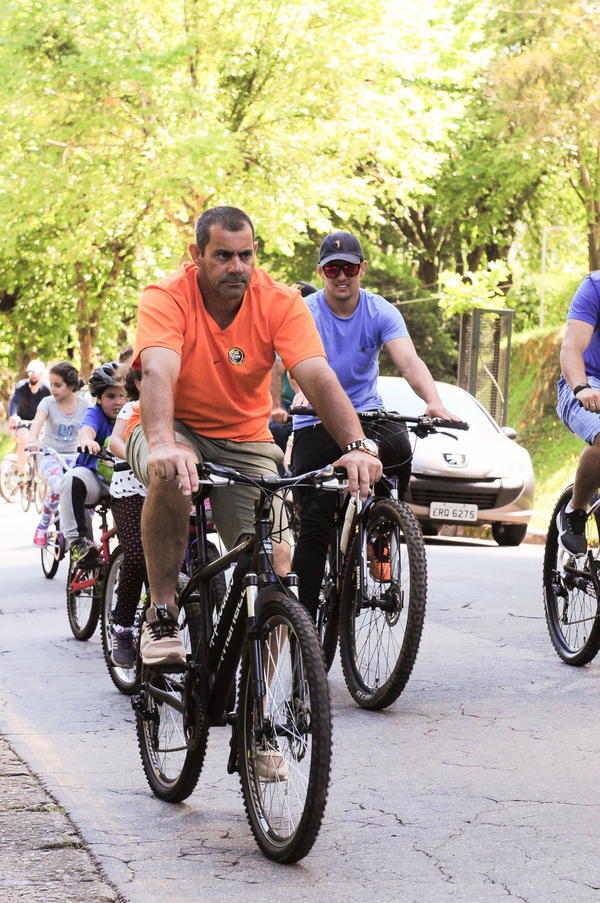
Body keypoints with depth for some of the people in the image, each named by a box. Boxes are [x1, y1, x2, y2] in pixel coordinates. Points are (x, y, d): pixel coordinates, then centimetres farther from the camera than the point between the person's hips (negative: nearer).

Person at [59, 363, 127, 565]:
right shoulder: (95, 413, -4)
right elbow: (86, 429, -26)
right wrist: (87, 440, -52)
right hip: (94, 478, -3)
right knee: (73, 478, -37)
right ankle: (76, 540, -29)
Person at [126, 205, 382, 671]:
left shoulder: (281, 302, -14)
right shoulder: (166, 297, -20)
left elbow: (318, 377, -25)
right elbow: (158, 373, -36)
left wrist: (356, 446, -42)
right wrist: (162, 445, -56)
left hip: (245, 440, 2)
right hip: (177, 429, -2)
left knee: (275, 557, -15)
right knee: (170, 475, -38)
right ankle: (161, 613, -21)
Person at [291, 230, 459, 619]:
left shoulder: (380, 312, -6)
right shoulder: (305, 312, -10)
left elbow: (409, 359, -22)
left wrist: (434, 402, -41)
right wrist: (303, 393, -53)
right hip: (316, 424, -1)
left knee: (399, 445, -33)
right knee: (314, 525, -8)